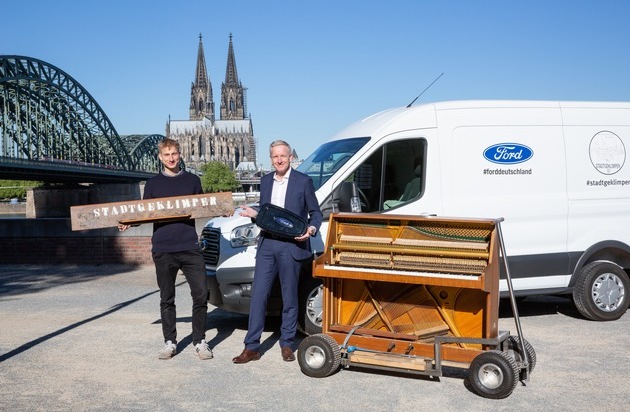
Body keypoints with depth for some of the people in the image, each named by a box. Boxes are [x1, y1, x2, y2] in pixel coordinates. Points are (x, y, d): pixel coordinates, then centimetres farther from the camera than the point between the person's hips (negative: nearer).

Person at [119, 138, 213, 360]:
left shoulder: (192, 180, 10)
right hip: (163, 248, 1)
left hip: (190, 247, 0)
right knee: (166, 299, 7)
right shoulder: (153, 183, 10)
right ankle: (170, 342, 19)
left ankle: (200, 342, 10)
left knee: (201, 294, -3)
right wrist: (129, 223, -6)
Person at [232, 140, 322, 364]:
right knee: (258, 295, 1)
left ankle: (287, 344, 21)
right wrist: (254, 213, 0)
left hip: (291, 246, -4)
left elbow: (316, 212, 3)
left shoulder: (303, 181, -1)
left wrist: (311, 229, -15)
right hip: (267, 244, 4)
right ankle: (251, 347, 8)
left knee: (289, 298, 7)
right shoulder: (265, 181, 13)